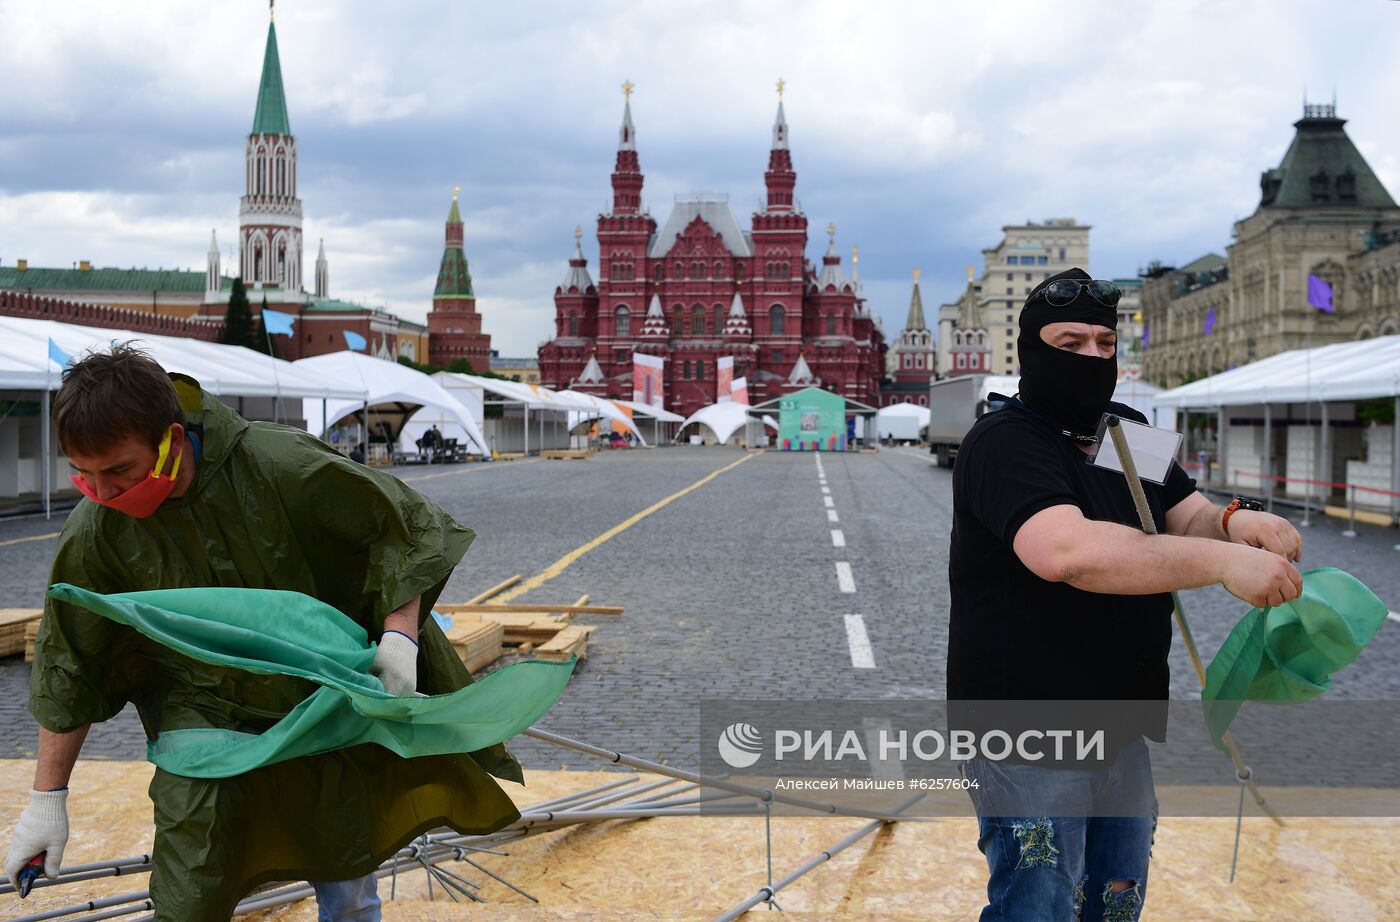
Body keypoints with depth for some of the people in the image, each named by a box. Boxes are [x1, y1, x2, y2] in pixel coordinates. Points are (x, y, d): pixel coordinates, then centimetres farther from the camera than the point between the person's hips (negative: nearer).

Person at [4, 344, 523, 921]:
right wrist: (46, 798, -1)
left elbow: (399, 526, -13)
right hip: (206, 716, 0)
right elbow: (69, 672, -4)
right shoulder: (93, 536, -16)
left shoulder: (277, 465, -24)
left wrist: (400, 635, -23)